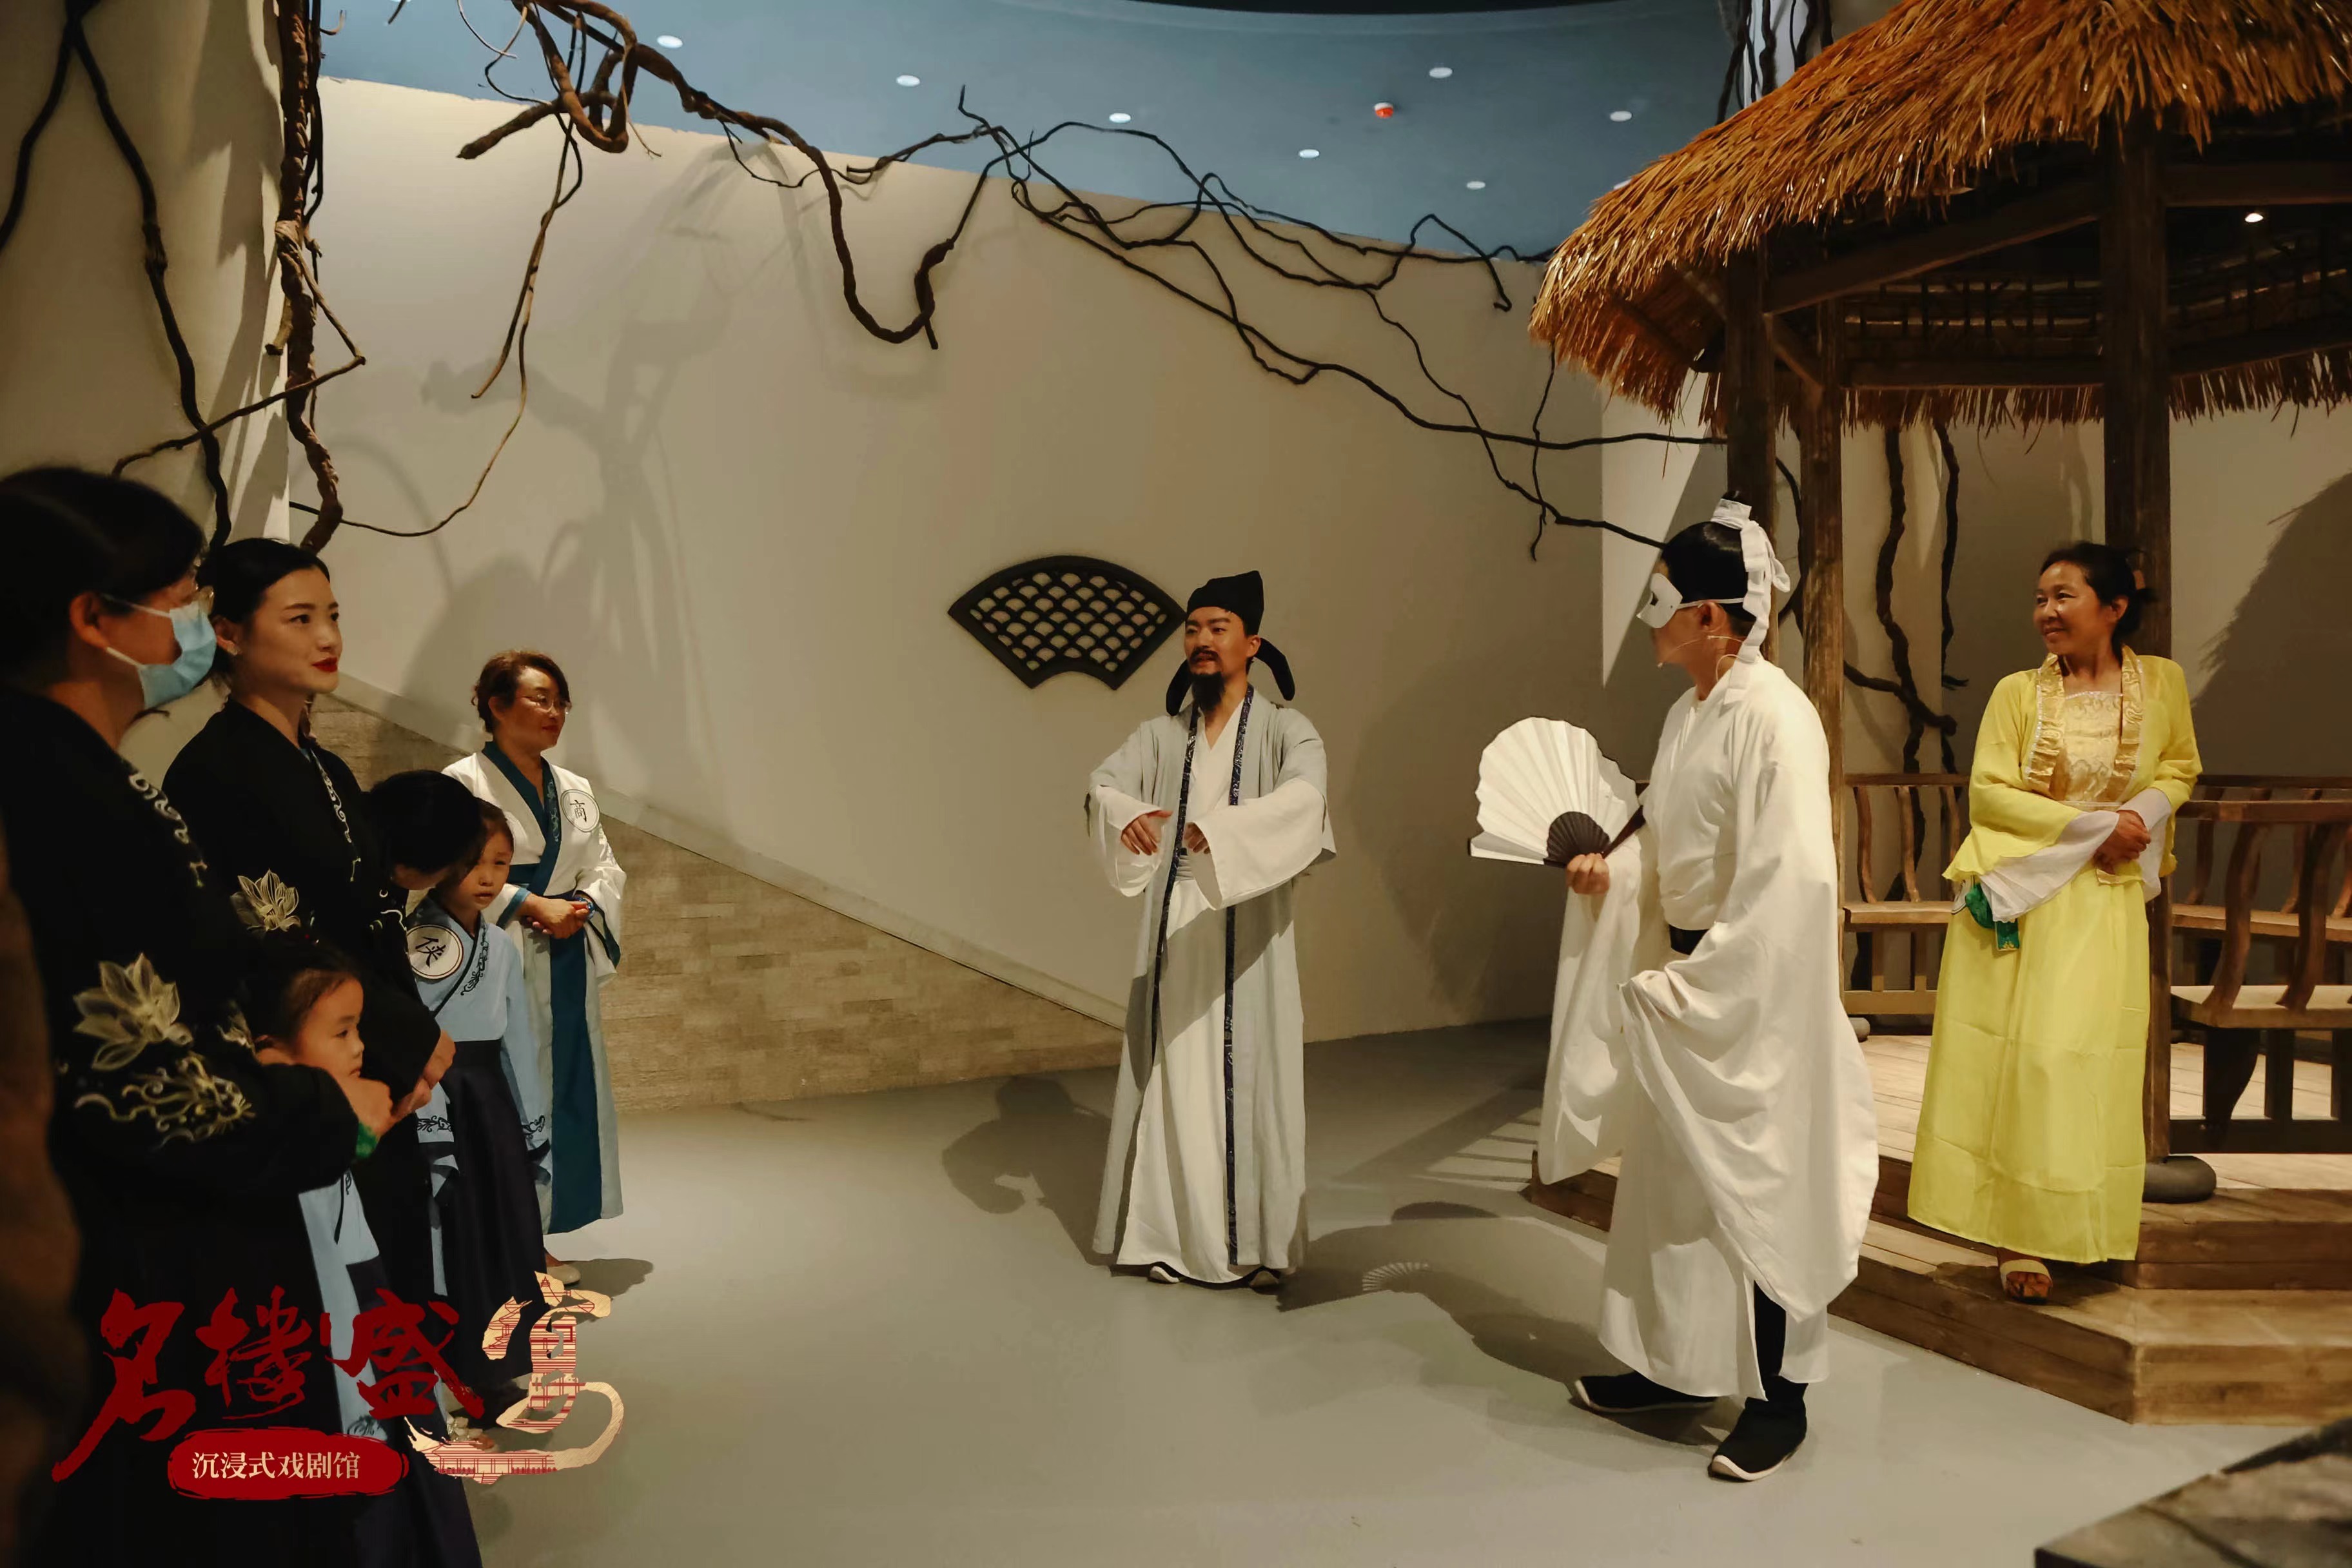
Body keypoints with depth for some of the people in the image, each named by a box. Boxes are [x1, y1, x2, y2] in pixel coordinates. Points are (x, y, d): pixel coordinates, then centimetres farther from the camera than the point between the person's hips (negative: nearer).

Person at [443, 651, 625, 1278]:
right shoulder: (464, 782, -6)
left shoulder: (575, 790, 15)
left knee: (566, 1094, 9)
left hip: (569, 966, 7)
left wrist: (579, 908, -7)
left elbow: (606, 868, 13)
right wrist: (535, 905, -18)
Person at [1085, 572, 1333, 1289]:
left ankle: (1259, 1242, 9)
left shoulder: (1285, 730, -2)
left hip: (1248, 938, -3)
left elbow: (1305, 795, -22)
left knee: (1248, 1079, -1)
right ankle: (1173, 1235, 15)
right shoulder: (1161, 734, 10)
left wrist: (1226, 828, -39)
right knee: (1173, 1078, 5)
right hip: (1173, 938, 3)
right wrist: (1127, 817, -31)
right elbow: (1103, 782, -7)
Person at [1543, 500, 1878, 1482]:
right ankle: (1677, 1364, 32)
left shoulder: (1772, 717, -19)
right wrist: (1610, 869, 0)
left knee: (1755, 1183, 3)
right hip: (1685, 973, 9)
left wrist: (1699, 983, -22)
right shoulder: (1689, 711, 8)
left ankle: (1777, 1400, 19)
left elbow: (1796, 875, -24)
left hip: (1752, 986, -9)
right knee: (1671, 1172, 16)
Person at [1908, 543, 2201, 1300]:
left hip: (2106, 900, 1)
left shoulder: (2162, 682, 3)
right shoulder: (2018, 692, -2)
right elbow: (1987, 792, -6)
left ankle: (2066, 1226, 18)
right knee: (2007, 1056, -2)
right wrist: (2093, 826, -12)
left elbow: (2180, 769, 15)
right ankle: (2015, 1235, 5)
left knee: (2085, 1055, 1)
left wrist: (2143, 814, -6)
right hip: (2016, 894, -1)